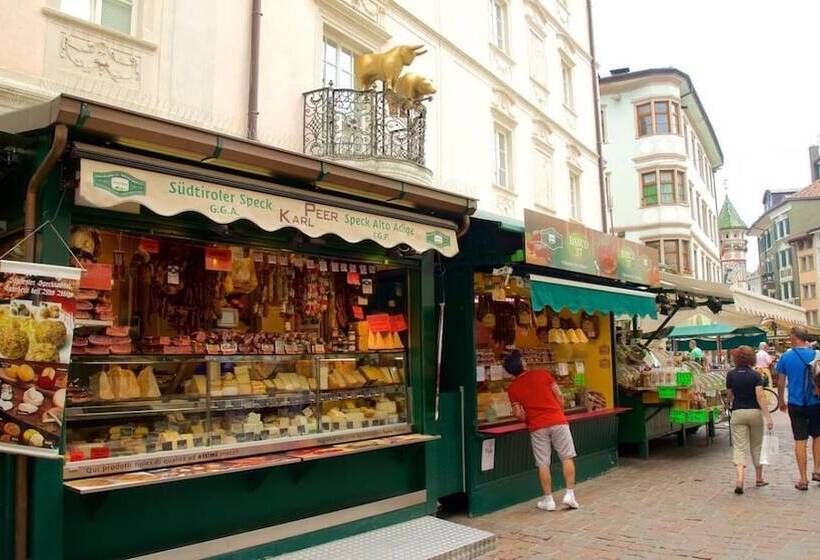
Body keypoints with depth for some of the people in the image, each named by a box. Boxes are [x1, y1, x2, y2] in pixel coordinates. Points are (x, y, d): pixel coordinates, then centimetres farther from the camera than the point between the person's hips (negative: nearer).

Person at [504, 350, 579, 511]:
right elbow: (560, 397, 4)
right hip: (558, 421, 0)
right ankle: (570, 494, 7)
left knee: (543, 463, 8)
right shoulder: (542, 374, 3)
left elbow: (519, 414, -1)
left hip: (537, 427, 0)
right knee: (567, 458, 11)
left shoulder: (512, 388, 3)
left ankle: (548, 500, 12)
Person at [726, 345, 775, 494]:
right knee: (756, 447, 17)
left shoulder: (730, 375, -2)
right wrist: (768, 417, -15)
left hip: (737, 413, 0)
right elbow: (760, 397, -14)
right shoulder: (755, 375, -6)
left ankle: (739, 479, -21)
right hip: (755, 412, 0)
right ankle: (759, 479, 28)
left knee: (739, 448, -3)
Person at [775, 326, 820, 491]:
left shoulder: (786, 357, -6)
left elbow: (781, 382, 2)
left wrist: (781, 401, 15)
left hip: (796, 404, -1)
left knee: (800, 441, 5)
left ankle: (803, 480, 8)